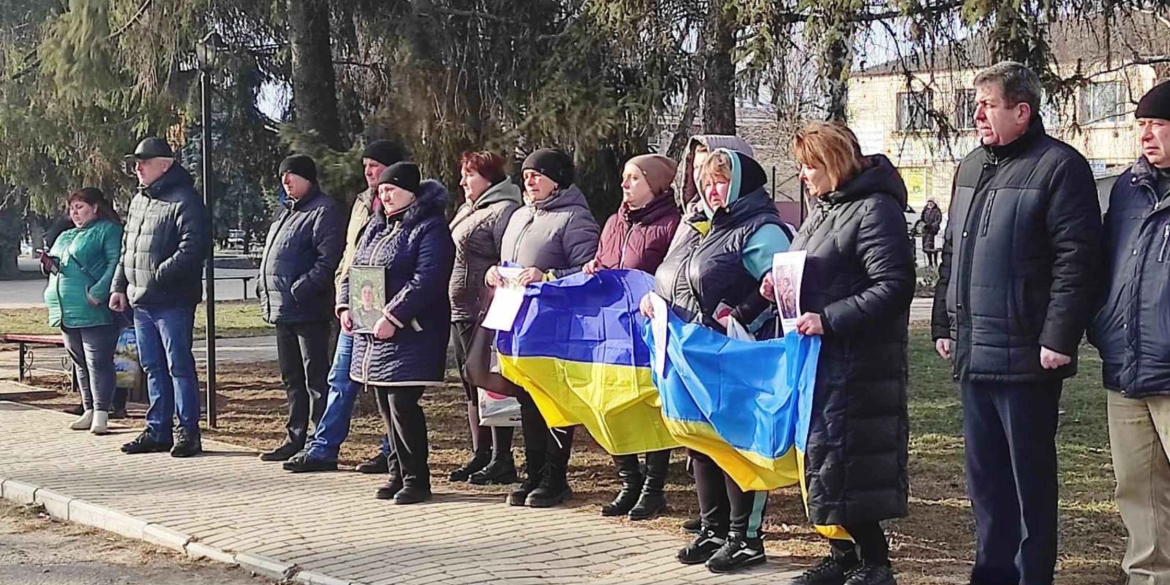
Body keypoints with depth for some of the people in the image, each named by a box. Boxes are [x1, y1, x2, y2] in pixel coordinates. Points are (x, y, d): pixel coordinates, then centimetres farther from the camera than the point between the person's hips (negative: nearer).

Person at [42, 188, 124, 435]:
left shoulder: (108, 231, -3)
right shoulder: (64, 237, 24)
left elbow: (115, 263, -16)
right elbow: (56, 268, 30)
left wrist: (98, 292, -25)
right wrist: (49, 265, 6)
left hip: (94, 311, -8)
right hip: (67, 312, 9)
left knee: (98, 362, -8)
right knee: (80, 363, 12)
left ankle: (101, 413, -6)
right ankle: (89, 411, 19)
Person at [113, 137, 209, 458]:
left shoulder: (184, 201, -11)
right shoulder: (138, 201, 18)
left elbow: (193, 248, -21)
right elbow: (126, 248, 24)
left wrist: (158, 275, -23)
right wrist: (119, 285, 16)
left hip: (173, 301, -9)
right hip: (141, 301, 9)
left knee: (179, 366, -5)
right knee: (153, 368, 13)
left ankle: (187, 432, 0)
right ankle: (158, 431, 19)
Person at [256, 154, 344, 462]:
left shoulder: (324, 210, -9)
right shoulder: (287, 212, 21)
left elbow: (328, 260, -19)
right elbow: (271, 257, 26)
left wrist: (299, 290, -23)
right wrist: (267, 298, 14)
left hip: (308, 310, -10)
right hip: (283, 310, 10)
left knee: (316, 379, -6)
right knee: (292, 379, 16)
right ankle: (296, 439, 24)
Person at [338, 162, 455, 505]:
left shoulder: (430, 228, -9)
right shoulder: (377, 228, 18)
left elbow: (426, 280, -20)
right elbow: (354, 269, 21)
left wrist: (393, 316, -24)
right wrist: (345, 305, 5)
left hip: (410, 334, -8)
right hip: (373, 334, 8)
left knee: (402, 404, -10)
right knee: (386, 405, 10)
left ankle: (415, 479, -1)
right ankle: (398, 473, 19)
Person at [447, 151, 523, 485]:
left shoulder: (504, 210, -11)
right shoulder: (467, 212, 20)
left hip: (485, 316, -10)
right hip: (461, 313, 10)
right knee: (472, 389, 14)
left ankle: (501, 461, -1)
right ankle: (480, 456, 21)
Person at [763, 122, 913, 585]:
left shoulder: (875, 209, -13)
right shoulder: (825, 208, 17)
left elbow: (894, 287, -21)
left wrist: (828, 320, -24)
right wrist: (781, 286, 6)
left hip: (856, 365, -9)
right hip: (817, 356, 9)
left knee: (845, 461, -8)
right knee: (820, 456, 12)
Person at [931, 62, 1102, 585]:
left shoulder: (1058, 166, -9)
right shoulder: (972, 167, 16)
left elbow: (1077, 260, -15)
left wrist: (1059, 338, -19)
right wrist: (944, 322, 18)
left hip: (1025, 357, -8)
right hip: (973, 354, 8)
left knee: (1030, 473, 1)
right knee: (984, 473, 14)